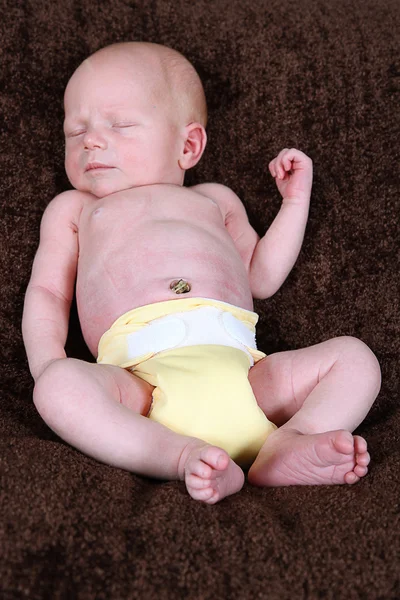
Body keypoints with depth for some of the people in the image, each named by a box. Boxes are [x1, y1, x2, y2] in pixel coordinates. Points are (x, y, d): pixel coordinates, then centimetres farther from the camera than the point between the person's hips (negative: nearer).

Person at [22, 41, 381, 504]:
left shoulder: (213, 198, 35)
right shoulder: (73, 208, 32)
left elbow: (261, 277, 34)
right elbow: (47, 292, 21)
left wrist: (296, 199, 31)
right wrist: (47, 364, 0)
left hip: (237, 363, 3)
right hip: (140, 372, -3)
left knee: (354, 356, -13)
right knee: (58, 387, -32)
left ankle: (283, 447, -34)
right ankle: (183, 457, -42)